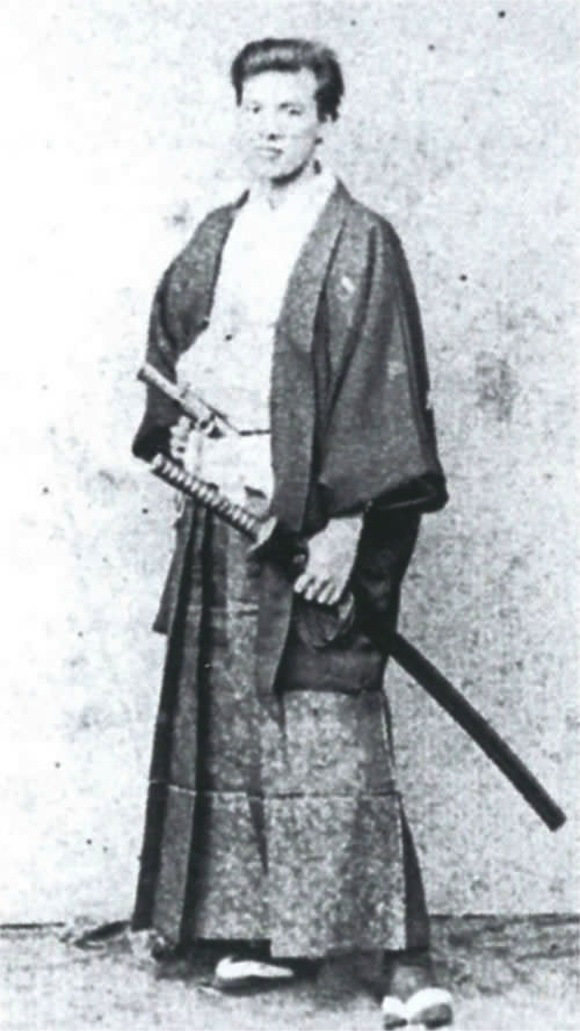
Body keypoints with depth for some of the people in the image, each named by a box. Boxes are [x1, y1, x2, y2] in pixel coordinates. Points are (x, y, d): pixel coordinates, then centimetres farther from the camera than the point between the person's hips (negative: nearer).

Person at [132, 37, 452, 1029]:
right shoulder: (213, 241, 13)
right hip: (223, 509, 6)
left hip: (314, 518, -6)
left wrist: (346, 523, -17)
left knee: (330, 731, -9)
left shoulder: (361, 243, -5)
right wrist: (180, 433, 4)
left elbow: (382, 392, -11)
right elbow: (170, 350, 24)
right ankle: (264, 929, 20)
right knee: (231, 724, 9)